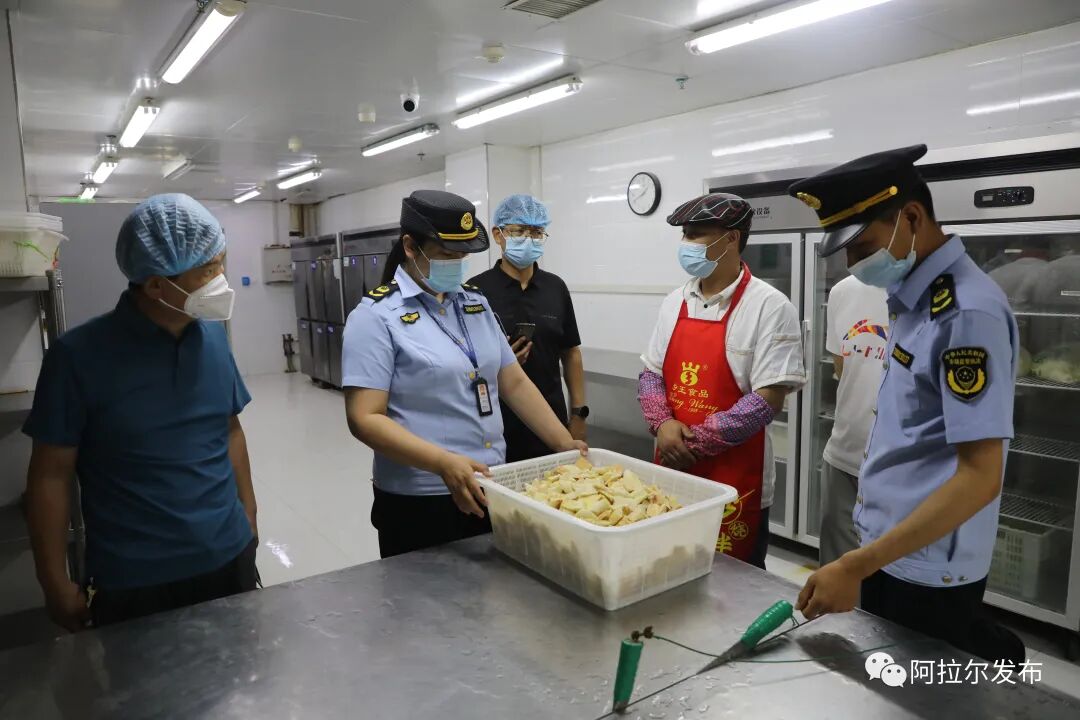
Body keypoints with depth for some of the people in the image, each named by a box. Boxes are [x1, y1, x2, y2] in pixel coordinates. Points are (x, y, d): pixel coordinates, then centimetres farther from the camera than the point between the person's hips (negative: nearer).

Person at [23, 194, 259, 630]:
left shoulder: (213, 335, -2)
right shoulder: (79, 356, -14)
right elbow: (51, 474, -8)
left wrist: (248, 517, 10)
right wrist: (56, 584, -5)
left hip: (229, 559, 4)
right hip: (132, 582, -4)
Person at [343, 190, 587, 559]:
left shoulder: (476, 303, 8)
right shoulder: (376, 316, -11)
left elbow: (515, 383, 11)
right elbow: (365, 418, -17)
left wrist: (566, 445, 3)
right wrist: (443, 463, -29)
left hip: (489, 492, 6)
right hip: (418, 503, -6)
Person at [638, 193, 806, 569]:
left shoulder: (769, 307, -12)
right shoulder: (675, 302, 6)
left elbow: (767, 400, -17)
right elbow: (650, 373, 10)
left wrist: (695, 442, -16)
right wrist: (662, 424, -9)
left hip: (735, 481, -5)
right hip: (671, 468, 5)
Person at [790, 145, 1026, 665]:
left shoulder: (968, 313, -21)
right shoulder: (912, 296, 5)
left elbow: (980, 478, -24)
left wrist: (856, 566, -27)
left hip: (925, 572, -8)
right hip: (888, 550, 8)